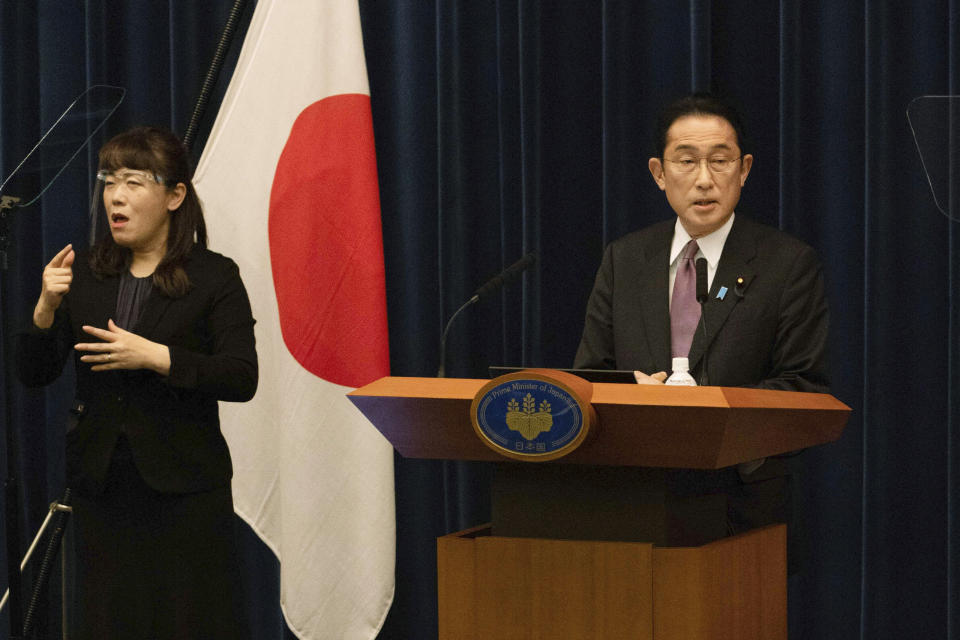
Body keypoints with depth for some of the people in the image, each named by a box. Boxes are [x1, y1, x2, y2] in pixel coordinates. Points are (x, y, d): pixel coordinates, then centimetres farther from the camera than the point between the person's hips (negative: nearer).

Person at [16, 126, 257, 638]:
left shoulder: (214, 278, -3)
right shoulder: (83, 274, 8)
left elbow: (242, 379, -12)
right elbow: (33, 375, 6)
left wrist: (154, 356, -22)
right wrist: (46, 309, -12)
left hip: (184, 486, -4)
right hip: (101, 484, 4)